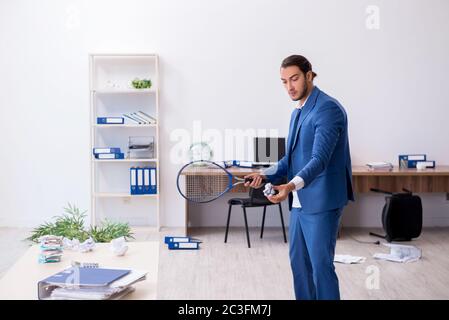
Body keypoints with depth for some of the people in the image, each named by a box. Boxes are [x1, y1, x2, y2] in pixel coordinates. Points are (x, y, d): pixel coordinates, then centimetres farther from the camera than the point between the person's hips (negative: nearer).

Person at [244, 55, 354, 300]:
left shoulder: (328, 109, -14)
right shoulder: (297, 113, 14)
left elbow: (319, 159, -25)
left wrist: (291, 185, -39)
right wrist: (265, 175, 1)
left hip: (321, 203, -9)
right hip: (299, 203, 9)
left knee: (321, 266, -4)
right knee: (299, 263, 15)